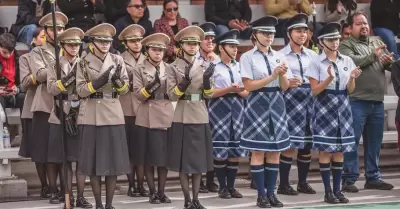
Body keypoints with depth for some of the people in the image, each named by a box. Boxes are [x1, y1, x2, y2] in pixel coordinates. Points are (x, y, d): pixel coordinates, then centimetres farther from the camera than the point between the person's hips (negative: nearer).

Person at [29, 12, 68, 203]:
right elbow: (40, 75, -10)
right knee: (50, 152, -4)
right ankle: (53, 191, 1)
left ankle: (65, 189, 8)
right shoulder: (37, 52, 8)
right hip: (47, 106, -3)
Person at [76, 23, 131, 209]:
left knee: (113, 160, 1)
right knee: (94, 161, 0)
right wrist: (98, 82, -19)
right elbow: (80, 90, -5)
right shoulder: (84, 62, 1)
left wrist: (118, 80, -16)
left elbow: (125, 89, 4)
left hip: (113, 116, 2)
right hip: (91, 117, -2)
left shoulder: (117, 61, 6)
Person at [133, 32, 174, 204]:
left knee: (164, 157, 4)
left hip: (166, 118, 2)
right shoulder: (139, 69, 2)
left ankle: (161, 191, 12)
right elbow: (138, 94, -7)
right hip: (147, 119, -2)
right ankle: (152, 192, 9)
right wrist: (152, 85, -23)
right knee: (148, 158, 1)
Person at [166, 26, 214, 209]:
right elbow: (172, 95, -7)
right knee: (184, 160, 0)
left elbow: (209, 94, 4)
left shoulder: (204, 66, 7)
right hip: (182, 119, -2)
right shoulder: (174, 67, -1)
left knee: (199, 160, 5)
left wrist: (207, 79, -15)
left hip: (200, 118, 2)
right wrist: (185, 81, -23)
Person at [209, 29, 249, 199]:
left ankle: (231, 186, 11)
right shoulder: (213, 66, -3)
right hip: (219, 110, -5)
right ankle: (223, 187, 3)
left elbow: (246, 92, 11)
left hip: (237, 109, 5)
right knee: (220, 149, -4)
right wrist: (228, 89, -18)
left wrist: (238, 90, -10)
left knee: (235, 149, 4)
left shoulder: (239, 67, 13)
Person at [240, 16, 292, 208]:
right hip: (258, 105, -5)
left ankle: (271, 192, 12)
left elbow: (285, 87, 9)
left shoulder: (279, 56, 10)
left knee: (275, 152, 5)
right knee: (258, 152, -2)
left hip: (276, 105, 5)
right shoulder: (247, 57, -4)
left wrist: (282, 75, -12)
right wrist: (272, 76, -16)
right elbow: (248, 86, -12)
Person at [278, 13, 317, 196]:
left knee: (307, 143, 6)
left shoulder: (312, 55, 13)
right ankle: (283, 184, -1)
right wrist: (288, 84, -22)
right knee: (290, 144, -8)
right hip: (291, 100, -5)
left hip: (310, 100, 5)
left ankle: (303, 182, 16)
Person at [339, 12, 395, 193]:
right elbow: (351, 62, -19)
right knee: (352, 141, -4)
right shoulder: (346, 45, -1)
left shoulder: (376, 43, 17)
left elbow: (388, 65, 10)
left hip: (377, 101, 6)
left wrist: (388, 62, -12)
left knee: (374, 143, 11)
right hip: (357, 102, -6)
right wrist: (372, 56, -17)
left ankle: (373, 177, 19)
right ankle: (349, 179, 0)